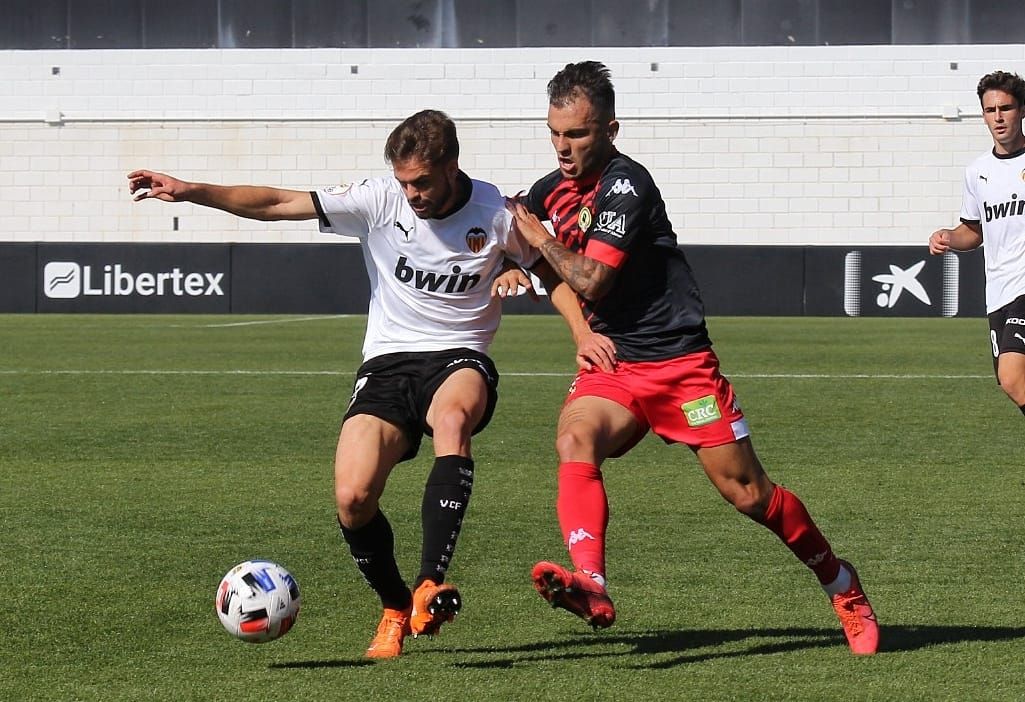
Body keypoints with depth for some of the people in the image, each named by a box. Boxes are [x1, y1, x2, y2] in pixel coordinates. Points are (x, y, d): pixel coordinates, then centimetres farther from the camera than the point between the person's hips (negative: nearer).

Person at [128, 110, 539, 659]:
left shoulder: (497, 214, -4)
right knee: (352, 498, -19)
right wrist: (190, 191, -16)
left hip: (459, 359, -2)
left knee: (453, 415, -40)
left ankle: (432, 584, -40)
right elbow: (277, 204, -6)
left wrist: (514, 271, -10)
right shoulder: (380, 200, -4)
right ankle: (395, 608, 10)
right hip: (388, 362, 2)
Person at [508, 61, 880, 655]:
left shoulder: (625, 184, -15)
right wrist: (582, 331, 11)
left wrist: (539, 235, -7)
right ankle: (590, 586, -42)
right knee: (575, 439, -27)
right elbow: (556, 275, 28)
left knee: (747, 492, -1)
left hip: (680, 361, -6)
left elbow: (592, 280, -21)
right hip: (611, 363, 6)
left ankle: (843, 585, 21)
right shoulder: (550, 193, 8)